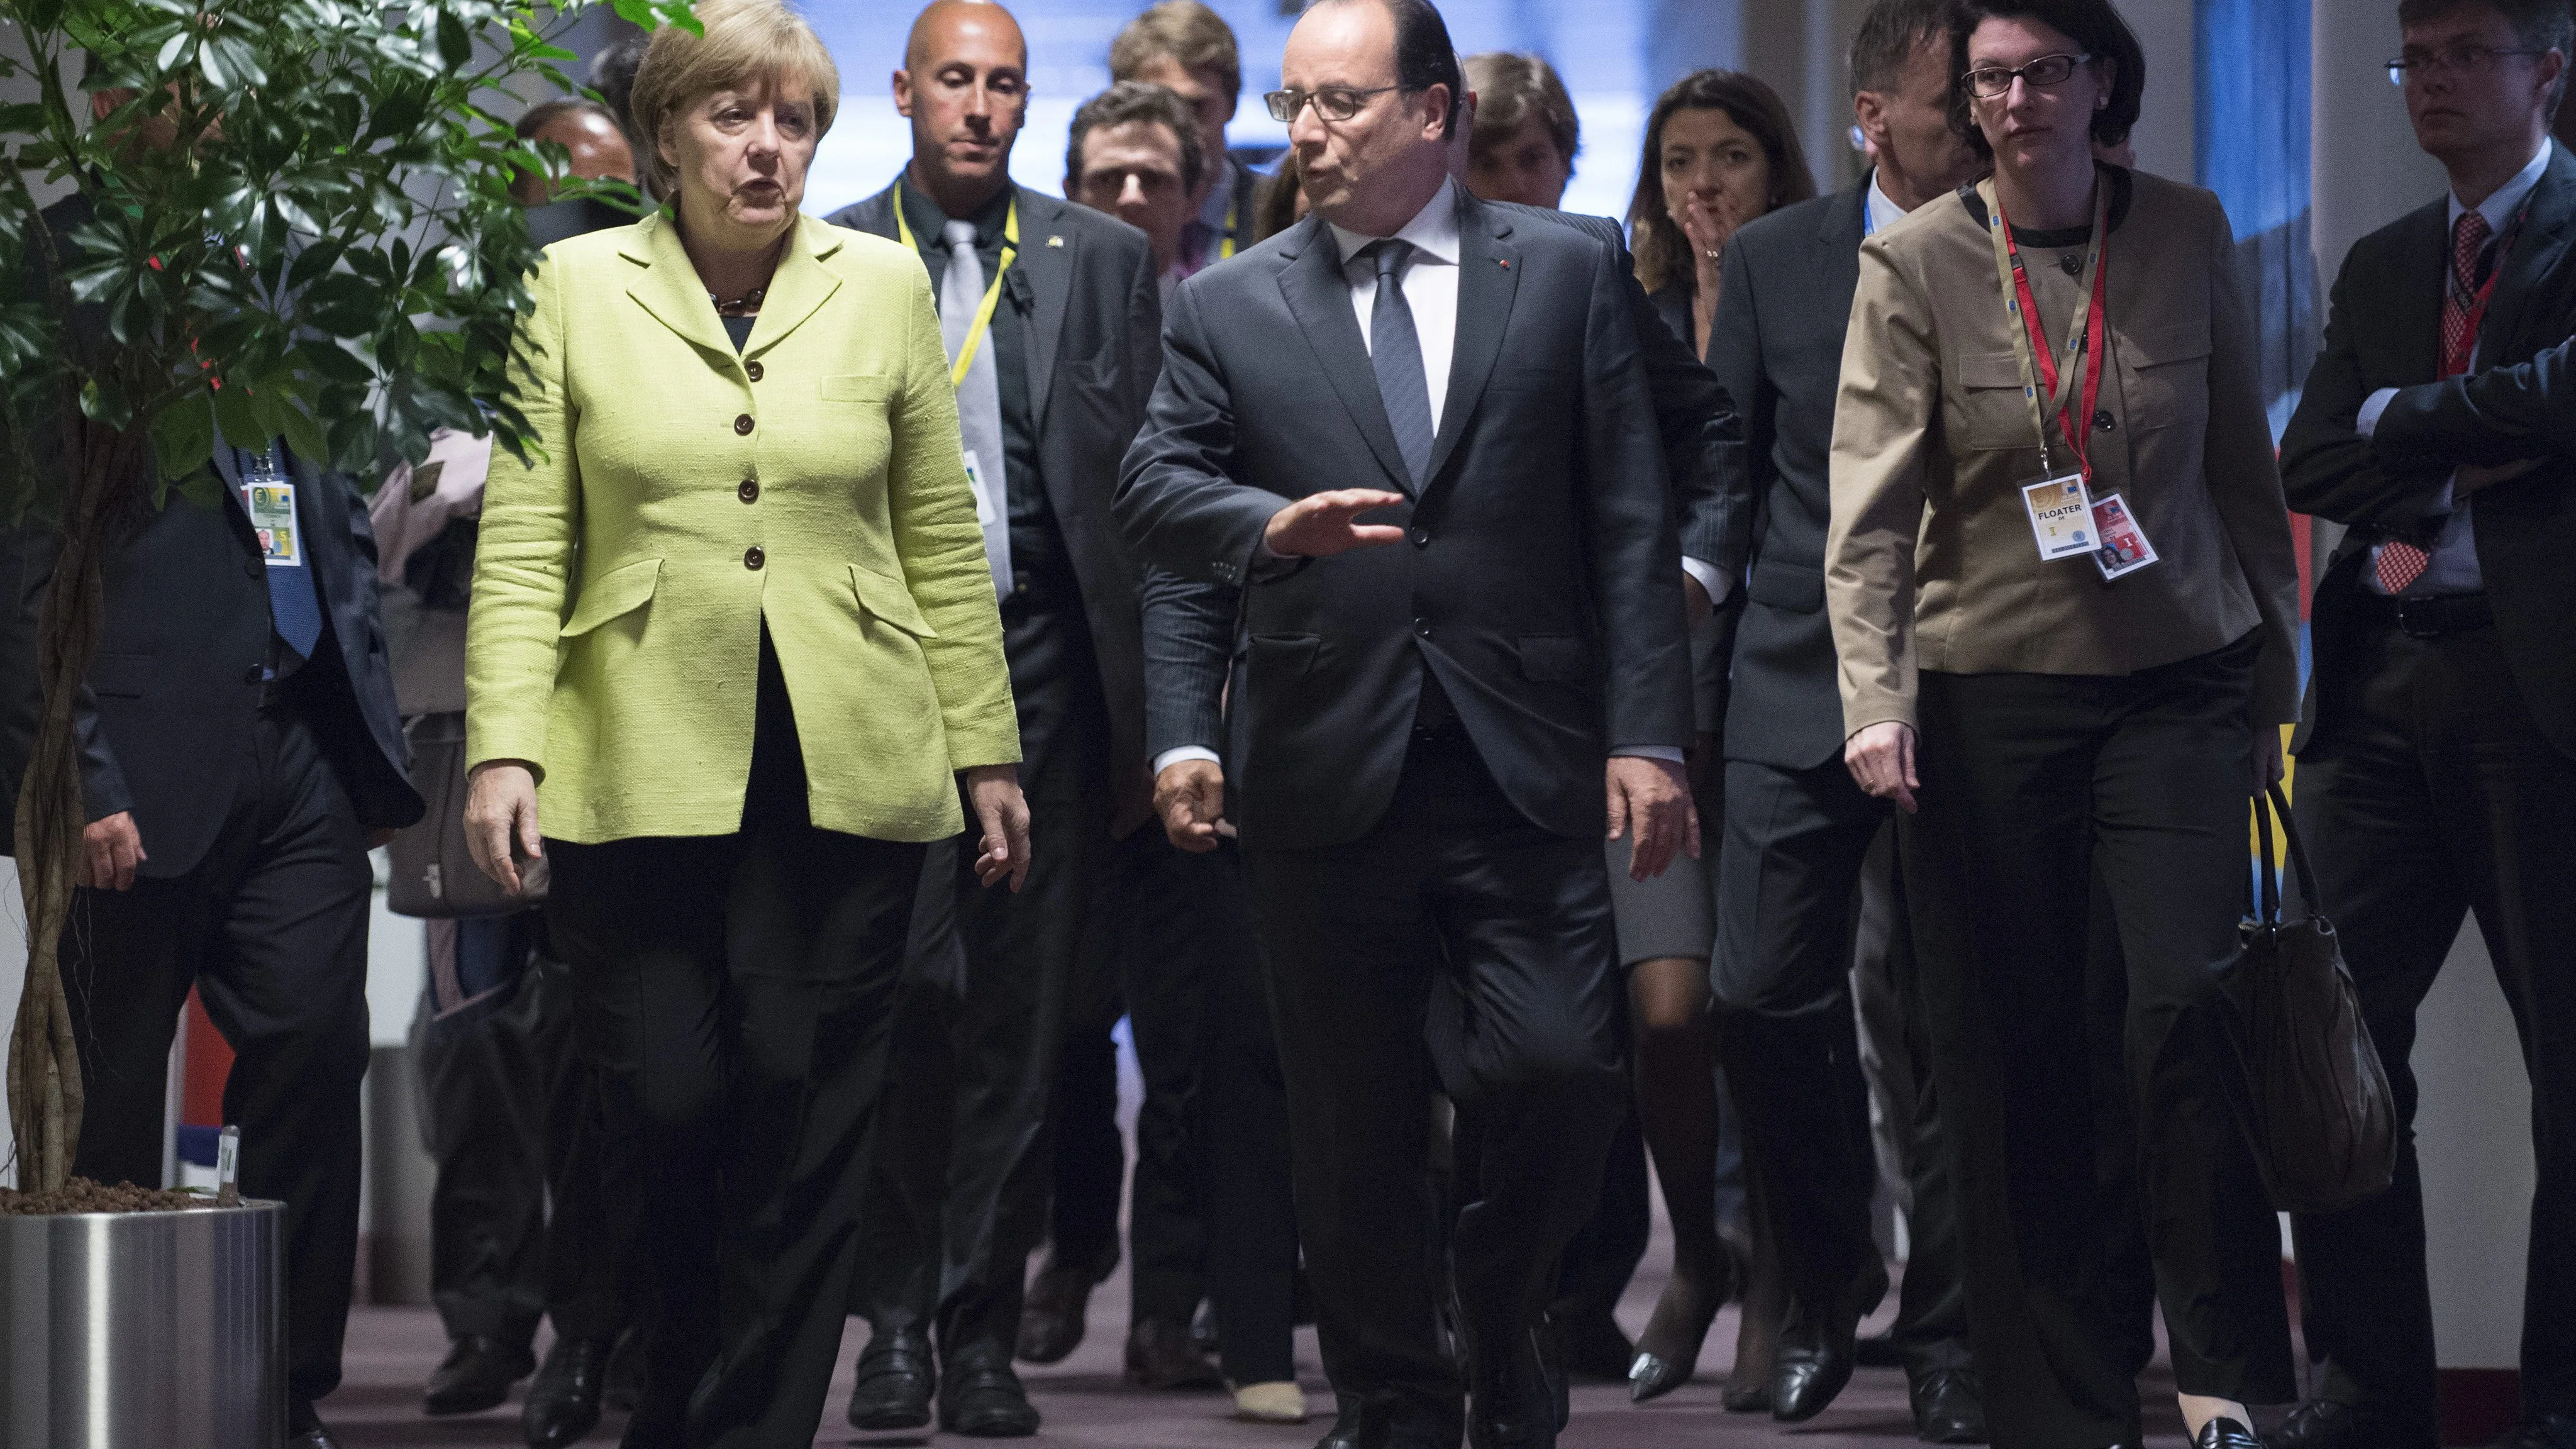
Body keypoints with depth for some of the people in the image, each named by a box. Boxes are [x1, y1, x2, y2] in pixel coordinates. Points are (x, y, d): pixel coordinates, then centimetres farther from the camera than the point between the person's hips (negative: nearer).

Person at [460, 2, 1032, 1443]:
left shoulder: (885, 284, 10)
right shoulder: (577, 287, 5)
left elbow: (943, 539, 12)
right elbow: (523, 540, 2)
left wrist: (988, 750, 11)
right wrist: (503, 747, -7)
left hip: (847, 775, 1)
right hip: (639, 770, -1)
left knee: (805, 1121, -2)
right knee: (662, 1106, -4)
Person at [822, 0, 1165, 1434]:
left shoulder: (1105, 259, 8)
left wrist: (1147, 708, 1)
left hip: (1041, 663, 1)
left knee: (1021, 1019, 2)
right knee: (888, 1015, 2)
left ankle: (983, 1330, 8)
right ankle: (898, 1319, 12)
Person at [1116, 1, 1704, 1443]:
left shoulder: (1568, 274, 7)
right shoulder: (1229, 306, 9)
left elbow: (1632, 522, 3)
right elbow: (1153, 485, 1)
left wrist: (1648, 732, -4)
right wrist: (1270, 524, -21)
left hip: (1524, 770, -1)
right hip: (1330, 772, 1)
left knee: (1564, 1071, -11)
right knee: (1355, 1122, 5)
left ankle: (1504, 1310, 18)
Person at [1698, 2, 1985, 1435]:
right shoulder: (1774, 259, 6)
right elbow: (1726, 461, 12)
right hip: (1800, 689, 1)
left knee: (1948, 1022, 1)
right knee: (1767, 993, -5)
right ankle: (1829, 1274, 17)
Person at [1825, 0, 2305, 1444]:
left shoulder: (2188, 234, 3)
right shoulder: (1915, 262, -2)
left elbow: (2246, 470, 11)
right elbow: (1870, 509, -7)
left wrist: (2274, 673, 12)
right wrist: (1875, 699, -19)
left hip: (2176, 682, 1)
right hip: (1990, 690, 0)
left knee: (2194, 998, -13)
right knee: (2014, 1055, 1)